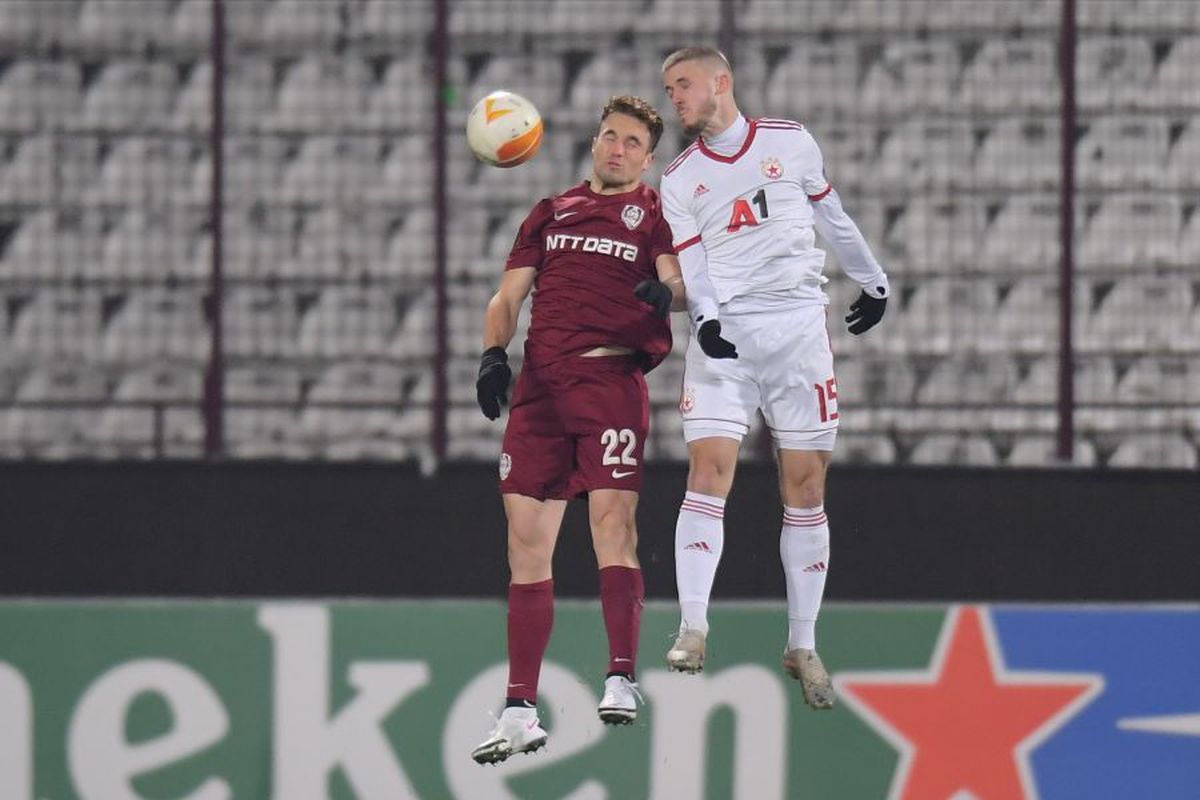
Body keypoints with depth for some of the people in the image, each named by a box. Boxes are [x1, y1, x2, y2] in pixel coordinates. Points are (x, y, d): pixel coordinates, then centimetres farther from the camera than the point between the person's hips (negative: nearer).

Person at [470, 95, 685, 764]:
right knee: (527, 537, 1)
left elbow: (679, 281, -5)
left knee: (613, 518, -20)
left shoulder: (655, 213, 11)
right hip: (539, 383, 4)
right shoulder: (551, 213, 22)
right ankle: (521, 713, 5)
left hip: (611, 377, -4)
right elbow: (509, 295, 20)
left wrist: (667, 290, -28)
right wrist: (494, 353, 1)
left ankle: (623, 679, -22)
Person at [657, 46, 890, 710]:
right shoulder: (679, 179, 9)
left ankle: (802, 647, 6)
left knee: (805, 484, -1)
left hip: (797, 325, 0)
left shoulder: (790, 142, 8)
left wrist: (873, 282, 29)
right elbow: (689, 259, -1)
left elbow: (831, 216, 20)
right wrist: (705, 316, -20)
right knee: (709, 468, -16)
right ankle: (692, 629, -20)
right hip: (723, 332, 0)